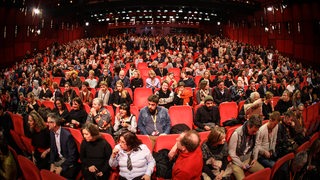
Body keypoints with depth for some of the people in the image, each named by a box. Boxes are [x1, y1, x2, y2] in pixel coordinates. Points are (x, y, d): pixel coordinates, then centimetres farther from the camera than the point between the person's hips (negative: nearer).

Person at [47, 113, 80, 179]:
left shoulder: (67, 135, -25)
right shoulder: (52, 132, -2)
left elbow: (72, 156, -21)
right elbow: (52, 150, 7)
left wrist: (61, 168, -21)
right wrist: (52, 164, -4)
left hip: (69, 161, -6)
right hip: (58, 160, 6)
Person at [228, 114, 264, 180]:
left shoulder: (255, 133, -8)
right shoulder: (236, 134, -24)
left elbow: (256, 145, 11)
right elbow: (232, 153, -16)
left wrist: (255, 158, 1)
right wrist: (241, 164, -16)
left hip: (249, 159, 6)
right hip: (237, 161, -5)